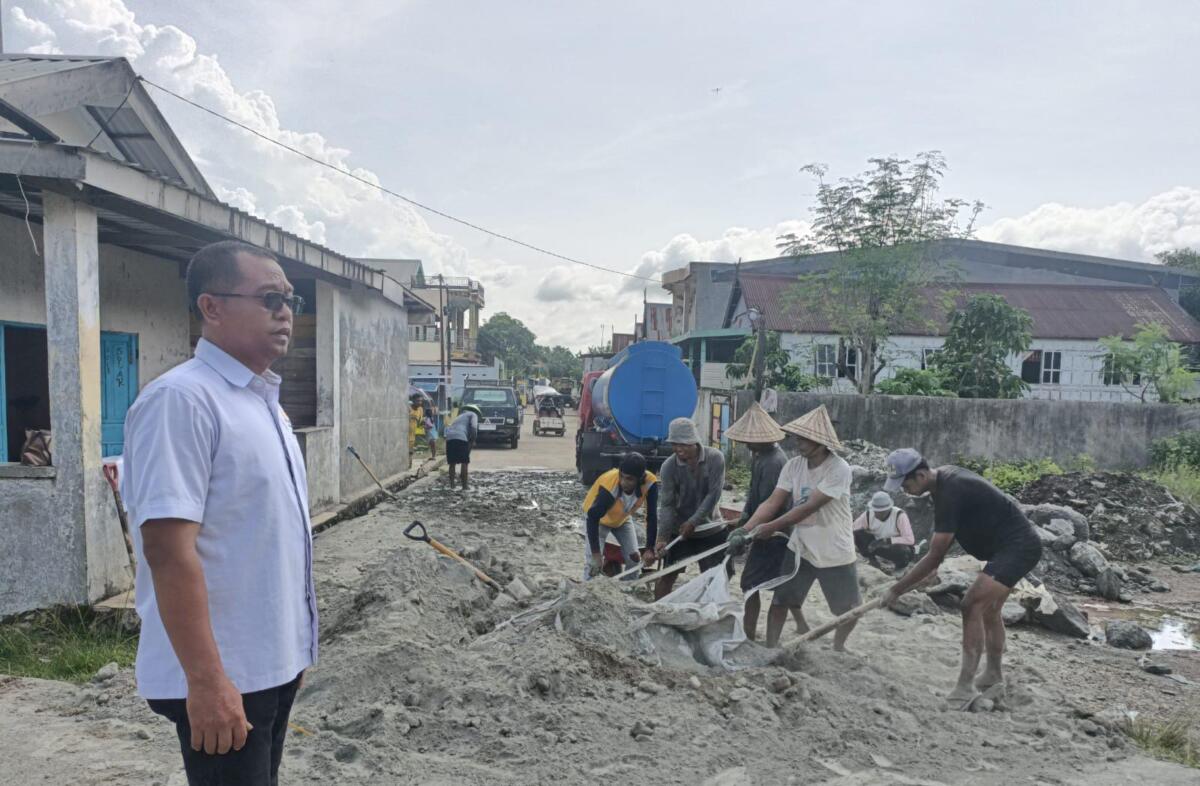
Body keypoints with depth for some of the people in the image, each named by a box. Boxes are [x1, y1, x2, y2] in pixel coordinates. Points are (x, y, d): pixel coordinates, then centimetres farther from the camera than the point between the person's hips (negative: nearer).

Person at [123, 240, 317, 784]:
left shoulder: (264, 401, 10)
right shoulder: (182, 398, -18)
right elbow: (168, 549, -24)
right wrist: (206, 680, -24)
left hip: (273, 663, 9)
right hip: (223, 677, -9)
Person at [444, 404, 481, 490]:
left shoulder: (460, 416, 38)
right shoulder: (473, 414, 18)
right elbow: (473, 427, -4)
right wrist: (473, 441, 5)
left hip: (449, 438, 6)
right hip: (461, 438, -6)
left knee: (452, 463, 16)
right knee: (464, 463, 4)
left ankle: (452, 485, 16)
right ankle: (464, 486, 5)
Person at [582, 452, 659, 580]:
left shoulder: (649, 483, -34)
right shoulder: (608, 486, -42)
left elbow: (652, 517, -25)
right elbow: (593, 518, -35)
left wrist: (650, 549, -28)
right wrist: (596, 553, -35)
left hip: (623, 518, 4)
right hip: (598, 519, -4)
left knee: (634, 558, 0)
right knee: (595, 562, -16)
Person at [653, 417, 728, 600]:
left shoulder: (715, 458, -15)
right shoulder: (669, 466, -13)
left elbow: (713, 495, -18)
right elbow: (666, 504, -14)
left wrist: (693, 522, -22)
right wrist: (663, 537, -24)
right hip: (679, 529, 0)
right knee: (668, 575, 2)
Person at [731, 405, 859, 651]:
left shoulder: (839, 469, -24)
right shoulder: (793, 466, -6)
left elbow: (808, 508, -28)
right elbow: (772, 502, -9)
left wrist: (771, 527, -25)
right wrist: (746, 529, -22)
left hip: (835, 553, -4)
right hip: (800, 547, 4)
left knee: (849, 609, 13)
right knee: (780, 599, 6)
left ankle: (838, 644, 39)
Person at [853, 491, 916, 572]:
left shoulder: (899, 516, -26)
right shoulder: (868, 515, -16)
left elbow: (910, 540, -30)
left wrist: (886, 541, -35)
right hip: (881, 546, 3)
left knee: (904, 551, -40)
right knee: (858, 534, -22)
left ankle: (901, 565, -3)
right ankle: (872, 560, 0)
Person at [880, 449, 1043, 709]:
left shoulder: (950, 493, -28)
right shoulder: (944, 476, 1)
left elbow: (934, 557, -25)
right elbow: (945, 536, 16)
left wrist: (897, 590, -18)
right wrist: (932, 568, 10)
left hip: (1018, 547, -11)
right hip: (1016, 544, 11)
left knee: (972, 606, -18)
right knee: (988, 611, 21)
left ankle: (965, 689, -15)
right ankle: (994, 677, 39)